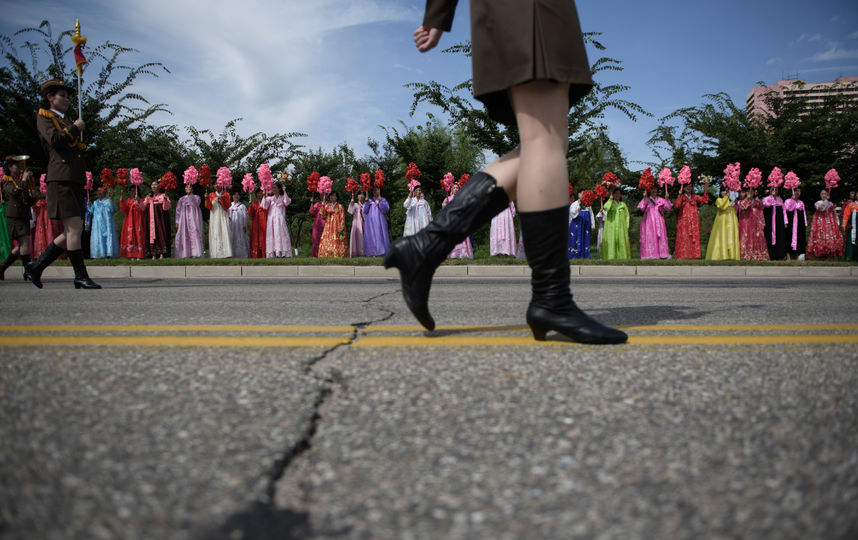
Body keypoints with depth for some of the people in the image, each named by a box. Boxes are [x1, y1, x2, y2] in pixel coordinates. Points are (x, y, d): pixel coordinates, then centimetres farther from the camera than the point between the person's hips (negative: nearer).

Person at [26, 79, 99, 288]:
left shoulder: (66, 120, 29)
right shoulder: (44, 117, 5)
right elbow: (55, 140, -13)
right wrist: (75, 128, -2)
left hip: (75, 181, 8)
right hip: (61, 179, -8)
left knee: (71, 232, 5)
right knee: (74, 228, -13)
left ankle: (37, 265, 14)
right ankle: (81, 277, -9)